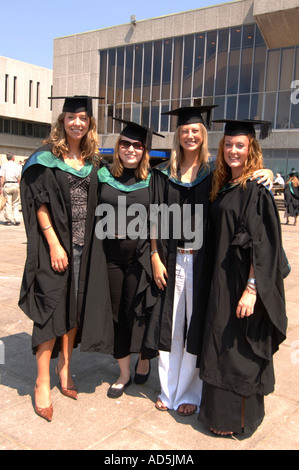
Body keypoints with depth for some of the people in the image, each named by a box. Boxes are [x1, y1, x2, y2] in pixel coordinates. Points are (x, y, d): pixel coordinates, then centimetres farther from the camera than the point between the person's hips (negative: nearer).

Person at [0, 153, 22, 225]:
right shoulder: (18, 166, 4)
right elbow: (20, 178, 2)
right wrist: (19, 187, 10)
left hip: (7, 185, -1)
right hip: (15, 185, 1)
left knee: (8, 203, 2)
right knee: (16, 203, 9)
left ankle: (8, 220, 3)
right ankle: (17, 220, 4)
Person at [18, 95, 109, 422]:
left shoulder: (92, 161, 9)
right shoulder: (46, 158, -4)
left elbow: (95, 205, 13)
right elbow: (40, 204, -9)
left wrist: (90, 243, 5)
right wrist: (54, 244, -16)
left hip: (83, 246, 5)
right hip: (55, 245, -4)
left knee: (74, 306, 12)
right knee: (51, 307, -2)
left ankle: (64, 367, 29)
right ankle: (42, 382, 11)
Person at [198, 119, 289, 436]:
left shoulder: (257, 189, -14)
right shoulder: (223, 186, 10)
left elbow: (262, 244, -20)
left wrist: (251, 289, -23)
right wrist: (216, 278, 13)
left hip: (244, 282, -8)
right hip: (222, 279, 8)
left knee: (238, 349, 4)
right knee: (221, 345, 17)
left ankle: (237, 419, 23)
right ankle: (220, 410, 35)